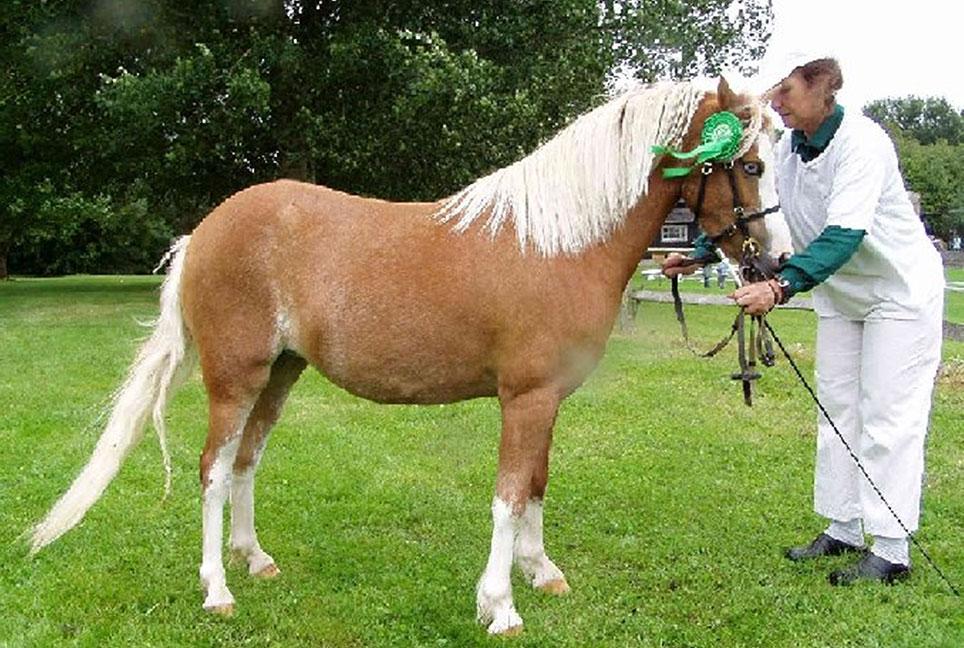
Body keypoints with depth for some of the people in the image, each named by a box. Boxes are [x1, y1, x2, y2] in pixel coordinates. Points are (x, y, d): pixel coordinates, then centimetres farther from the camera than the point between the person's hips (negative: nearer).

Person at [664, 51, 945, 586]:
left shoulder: (861, 142, -27)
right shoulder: (787, 149, -4)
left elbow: (845, 233, -38)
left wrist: (781, 286, -49)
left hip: (900, 291, -8)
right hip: (841, 296, 8)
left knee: (888, 417, -7)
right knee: (837, 411, 10)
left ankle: (891, 549, -1)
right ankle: (844, 528, 19)